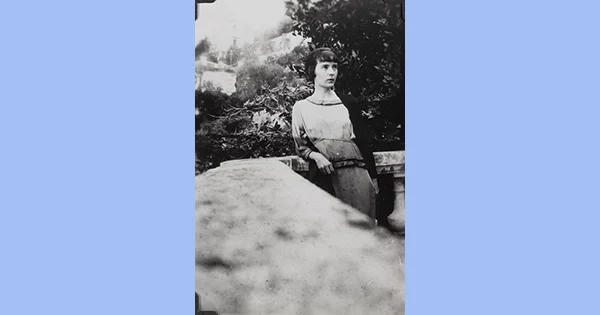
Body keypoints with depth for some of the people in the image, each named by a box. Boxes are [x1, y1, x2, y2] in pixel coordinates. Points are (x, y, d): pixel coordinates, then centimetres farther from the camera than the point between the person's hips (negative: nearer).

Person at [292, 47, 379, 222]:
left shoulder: (348, 102, 11)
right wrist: (315, 155, -12)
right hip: (323, 176, -1)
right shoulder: (301, 107, 7)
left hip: (356, 175, 1)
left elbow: (363, 141, 11)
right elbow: (300, 146, 10)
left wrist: (373, 178, 7)